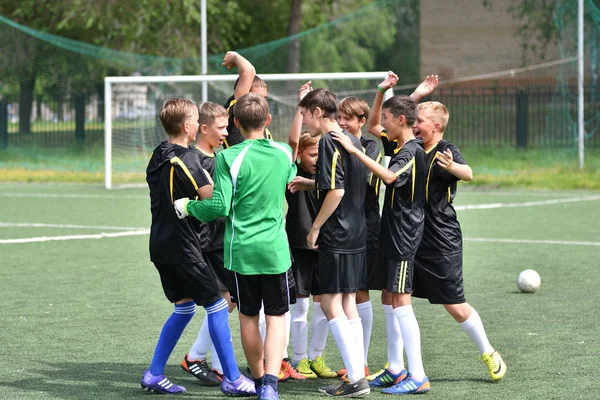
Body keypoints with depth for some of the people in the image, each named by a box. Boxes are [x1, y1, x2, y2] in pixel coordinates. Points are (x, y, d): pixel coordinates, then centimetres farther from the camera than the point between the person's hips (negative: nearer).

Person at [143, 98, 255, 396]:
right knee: (217, 306, -1)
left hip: (161, 245, 9)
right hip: (183, 247, -9)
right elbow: (212, 197, -25)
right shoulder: (186, 159, -17)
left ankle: (154, 374, 16)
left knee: (184, 307, 17)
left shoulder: (158, 156, 9)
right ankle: (232, 379, 2)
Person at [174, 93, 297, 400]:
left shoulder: (229, 158, -11)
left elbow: (219, 206, -14)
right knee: (276, 317, 2)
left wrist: (189, 207, 2)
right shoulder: (284, 153, 1)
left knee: (248, 317, 14)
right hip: (275, 249, 1)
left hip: (241, 250, -1)